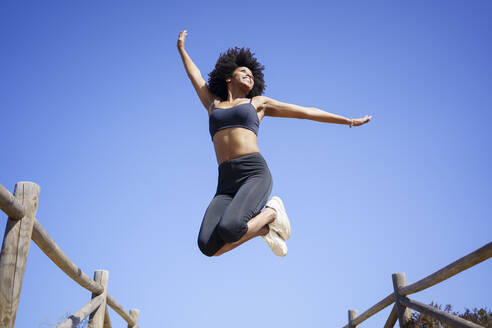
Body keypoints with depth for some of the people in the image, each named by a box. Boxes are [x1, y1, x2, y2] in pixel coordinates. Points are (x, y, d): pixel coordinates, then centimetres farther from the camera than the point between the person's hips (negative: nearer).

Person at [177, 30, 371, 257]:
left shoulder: (258, 102, 22)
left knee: (228, 230, -31)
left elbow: (306, 111, 23)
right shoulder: (213, 104, 28)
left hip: (255, 175, -3)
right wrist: (182, 49, 59)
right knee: (207, 246, -20)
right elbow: (196, 77, 45)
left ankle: (271, 213, 1)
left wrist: (348, 121, 24)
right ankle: (264, 225, 5)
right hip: (226, 185, 4)